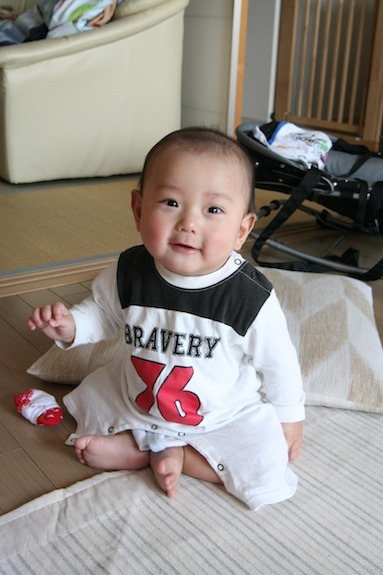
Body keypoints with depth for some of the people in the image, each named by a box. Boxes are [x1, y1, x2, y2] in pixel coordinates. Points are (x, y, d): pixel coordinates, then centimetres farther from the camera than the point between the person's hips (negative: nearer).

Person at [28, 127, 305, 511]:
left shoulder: (251, 298, -29)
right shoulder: (128, 273, -21)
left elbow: (278, 363, -11)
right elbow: (103, 313, 1)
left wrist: (289, 416, 1)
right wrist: (70, 325, -18)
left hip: (226, 416, -3)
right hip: (136, 400, 4)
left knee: (267, 476, -18)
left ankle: (156, 451, -5)